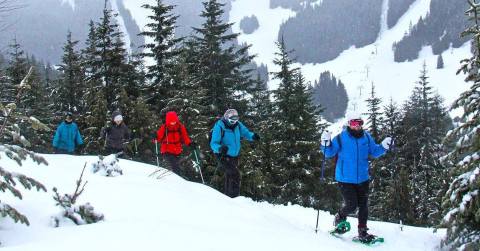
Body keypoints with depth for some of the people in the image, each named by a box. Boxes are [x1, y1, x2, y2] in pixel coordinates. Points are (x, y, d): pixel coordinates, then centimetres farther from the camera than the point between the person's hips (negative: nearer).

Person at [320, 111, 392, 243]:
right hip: (345, 179, -4)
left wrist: (383, 147, -8)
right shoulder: (341, 138, -11)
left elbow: (374, 152, 10)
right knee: (351, 205, -9)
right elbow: (329, 153, -6)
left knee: (363, 206, 9)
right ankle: (339, 218, 22)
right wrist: (326, 144, -25)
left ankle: (363, 232, 21)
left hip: (363, 179, 4)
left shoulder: (366, 137, 1)